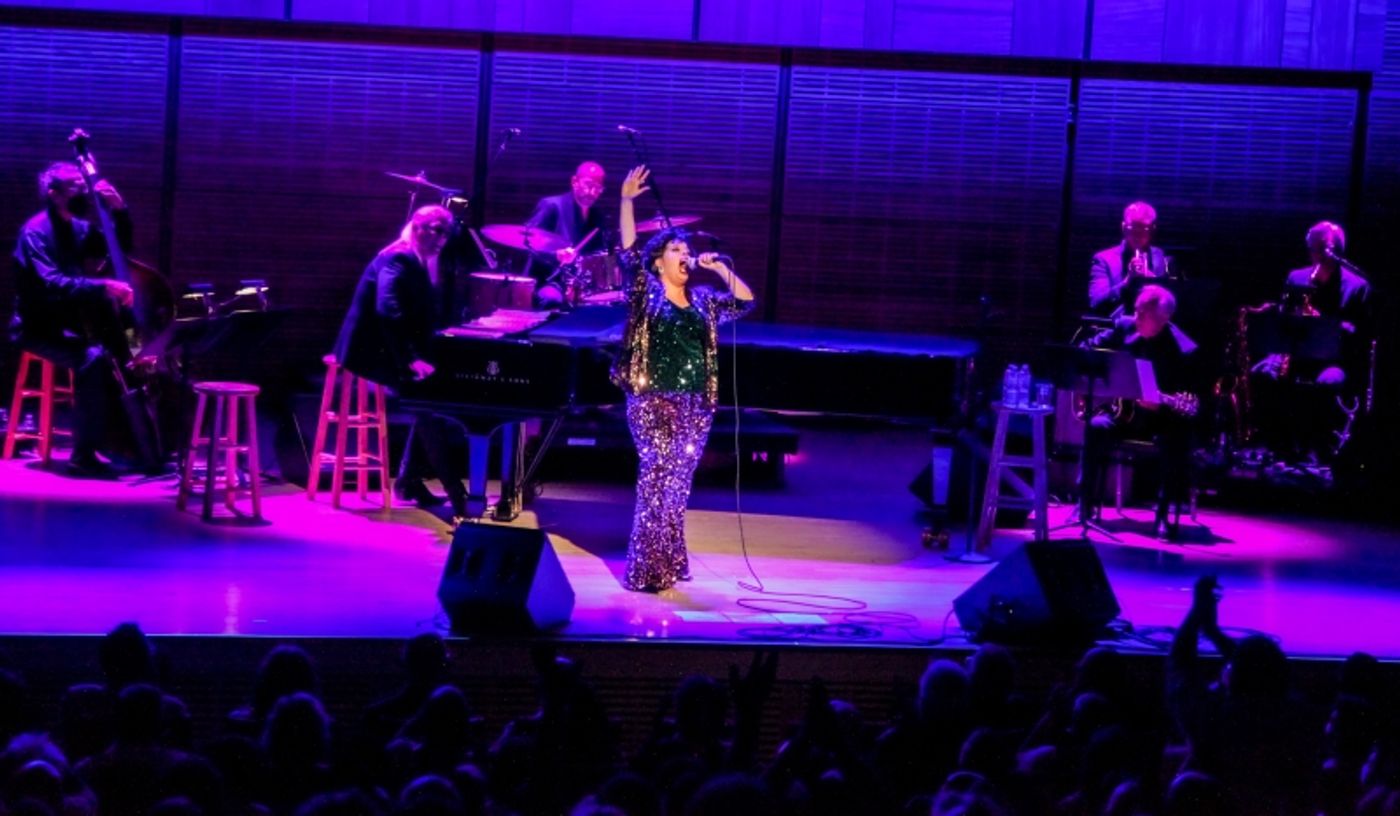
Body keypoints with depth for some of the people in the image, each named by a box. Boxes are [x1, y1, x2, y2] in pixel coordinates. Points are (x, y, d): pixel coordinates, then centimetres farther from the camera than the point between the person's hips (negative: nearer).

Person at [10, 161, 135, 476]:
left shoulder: (79, 228, 8)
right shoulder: (35, 233, -16)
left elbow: (120, 249, 20)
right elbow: (52, 285, -29)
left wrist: (119, 211, 2)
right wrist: (103, 287, -39)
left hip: (70, 324, 8)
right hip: (39, 329, -8)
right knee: (92, 358, -32)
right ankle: (83, 454, -28)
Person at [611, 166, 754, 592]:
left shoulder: (702, 299, 15)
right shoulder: (646, 293, 2)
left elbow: (746, 301, 10)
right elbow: (628, 251, -10)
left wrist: (719, 267, 3)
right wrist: (627, 200, -20)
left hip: (695, 405, 5)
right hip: (653, 401, -5)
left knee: (677, 484, 8)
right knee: (657, 478, -11)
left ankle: (670, 564, 15)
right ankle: (647, 570, -10)